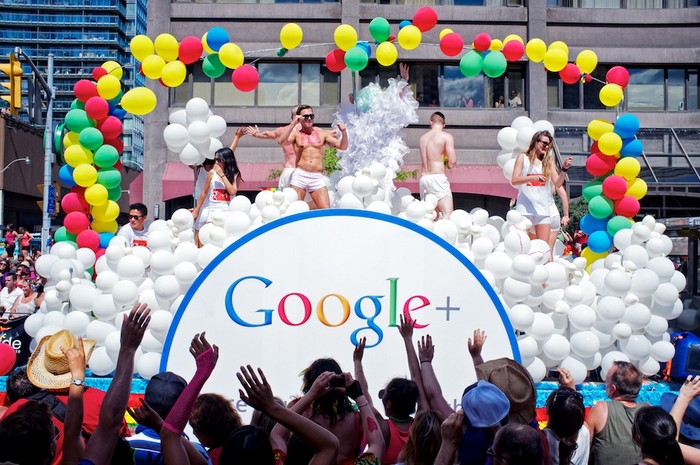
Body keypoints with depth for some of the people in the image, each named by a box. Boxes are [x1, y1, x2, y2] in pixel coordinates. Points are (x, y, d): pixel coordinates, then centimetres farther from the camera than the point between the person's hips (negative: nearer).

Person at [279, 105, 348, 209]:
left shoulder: (322, 134, 15)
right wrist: (293, 124, -14)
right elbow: (281, 141, -11)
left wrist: (344, 132, -5)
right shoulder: (296, 134, 9)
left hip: (317, 177, 1)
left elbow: (342, 146, 13)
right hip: (299, 176, -1)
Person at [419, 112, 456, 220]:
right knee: (447, 214, -13)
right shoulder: (446, 136, -2)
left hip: (424, 178, 6)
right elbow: (452, 161, -9)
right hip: (438, 177, -6)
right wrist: (450, 165, 11)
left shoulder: (423, 137, 14)